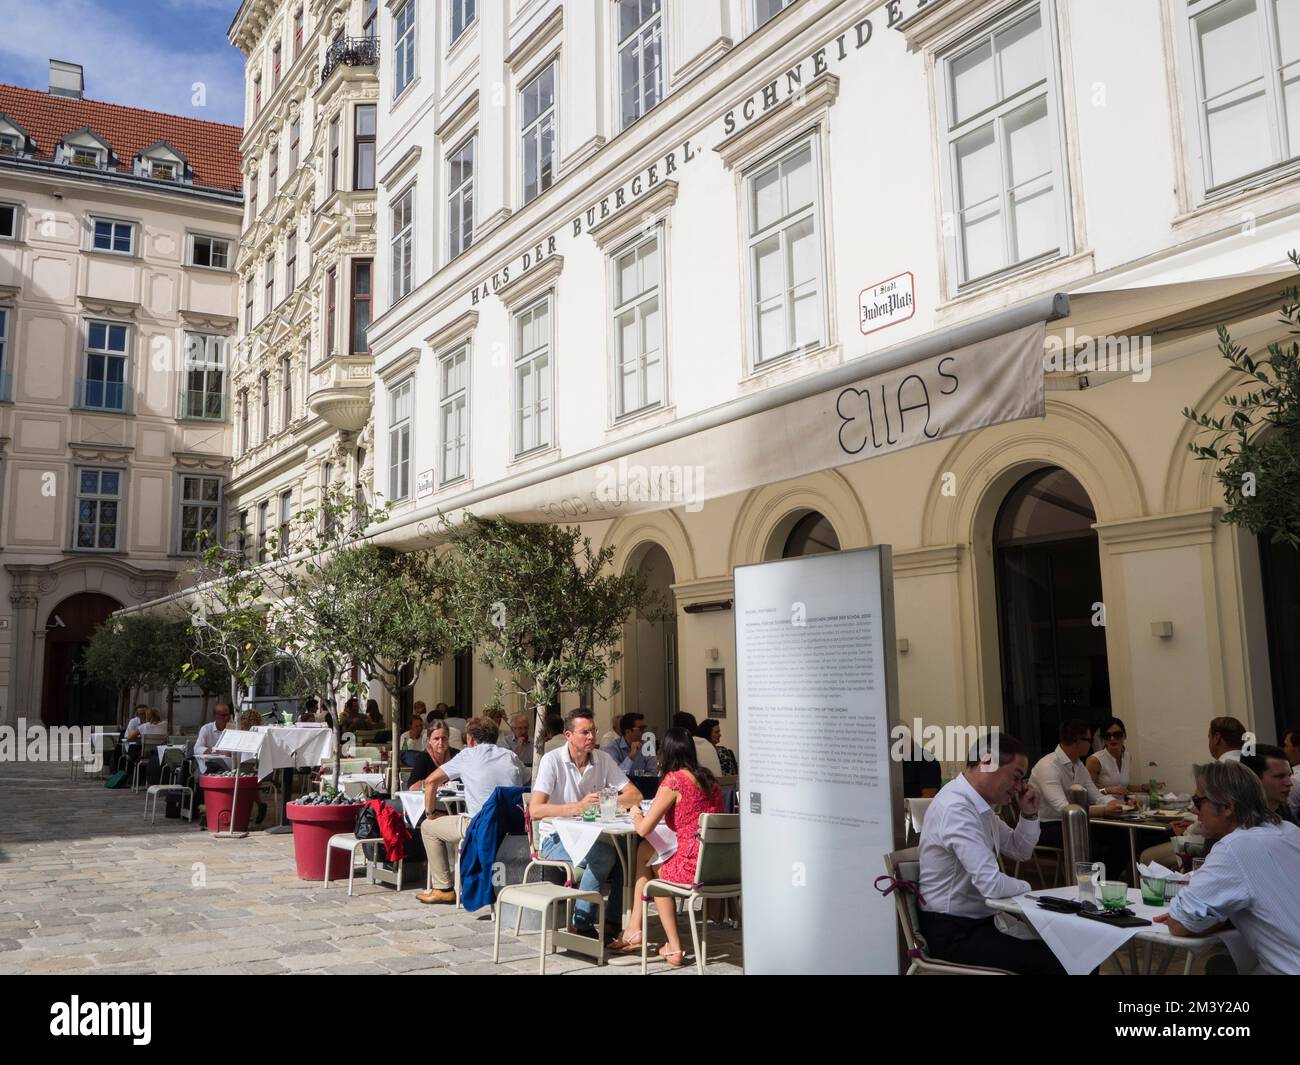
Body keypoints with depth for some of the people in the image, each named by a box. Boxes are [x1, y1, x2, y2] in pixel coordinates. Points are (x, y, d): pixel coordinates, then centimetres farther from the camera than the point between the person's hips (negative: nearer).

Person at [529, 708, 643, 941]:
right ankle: (582, 923, -16)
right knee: (604, 854, -31)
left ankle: (612, 922, -13)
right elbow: (535, 810, -21)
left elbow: (635, 795, 0)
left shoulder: (603, 759, 4)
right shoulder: (552, 761, -11)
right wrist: (579, 807, -29)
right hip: (556, 839, -5)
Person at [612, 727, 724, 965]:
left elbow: (643, 829, -10)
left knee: (655, 873, 25)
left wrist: (636, 814, 13)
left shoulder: (674, 780, -11)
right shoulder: (708, 778, 11)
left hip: (694, 866, -7)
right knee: (645, 850, 24)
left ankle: (674, 947, 29)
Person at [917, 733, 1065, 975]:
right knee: (1053, 961, -19)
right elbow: (992, 884, -27)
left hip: (980, 919, 10)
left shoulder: (979, 803, 7)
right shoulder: (956, 808, -24)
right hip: (953, 932, -10)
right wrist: (1026, 887, -6)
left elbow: (1021, 852, 20)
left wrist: (1029, 814, 3)